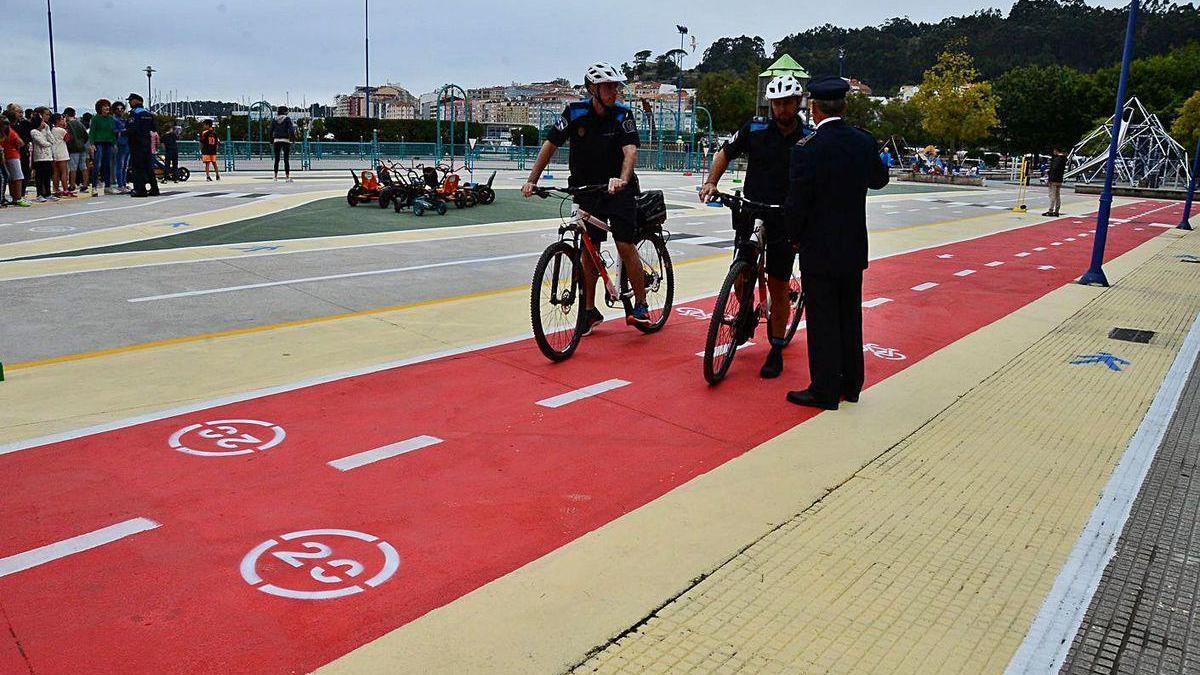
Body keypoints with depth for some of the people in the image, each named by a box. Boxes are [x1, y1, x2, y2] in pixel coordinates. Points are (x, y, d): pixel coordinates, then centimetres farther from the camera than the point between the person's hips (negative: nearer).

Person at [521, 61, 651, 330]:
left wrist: (622, 179, -44)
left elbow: (630, 150, -25)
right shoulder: (575, 113, -8)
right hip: (587, 190, 2)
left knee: (625, 246, -10)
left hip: (618, 189, -2)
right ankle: (590, 311, 17)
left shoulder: (622, 114, -12)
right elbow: (550, 145, -4)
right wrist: (532, 180, -12)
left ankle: (641, 305, 4)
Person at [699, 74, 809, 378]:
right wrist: (711, 182, -4)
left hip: (785, 222, -1)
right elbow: (726, 153, 11)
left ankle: (776, 350, 13)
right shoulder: (754, 129, -2)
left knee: (778, 286, 1)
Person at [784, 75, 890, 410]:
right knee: (850, 317, 16)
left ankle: (824, 392, 10)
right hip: (854, 248, 6)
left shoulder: (807, 148, -18)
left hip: (819, 250, -6)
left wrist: (796, 237, 2)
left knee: (822, 321, 2)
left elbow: (797, 203, -15)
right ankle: (851, 385, 27)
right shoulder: (864, 141, -1)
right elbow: (879, 179, 17)